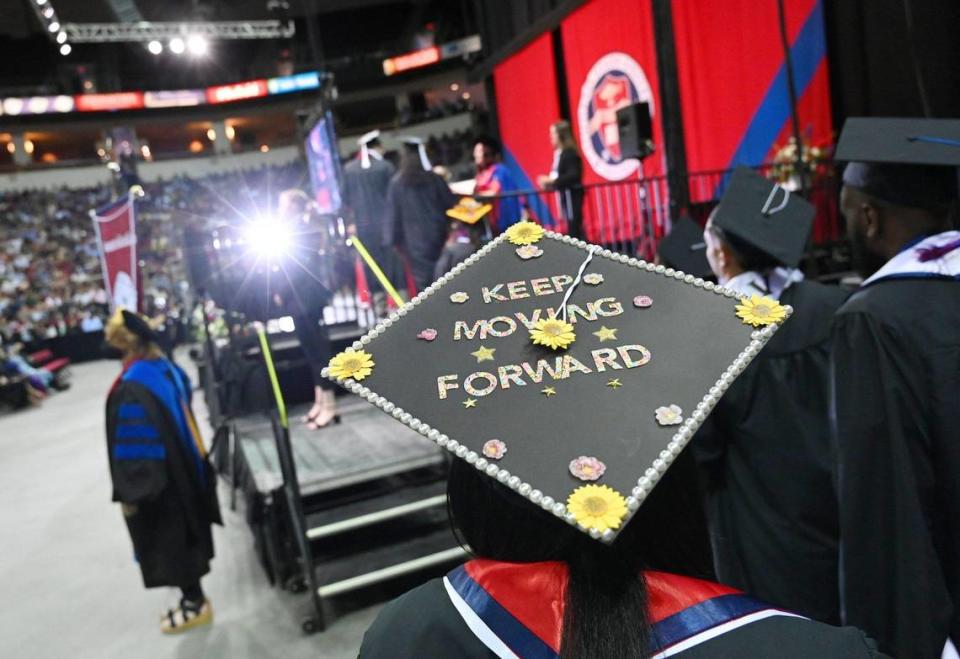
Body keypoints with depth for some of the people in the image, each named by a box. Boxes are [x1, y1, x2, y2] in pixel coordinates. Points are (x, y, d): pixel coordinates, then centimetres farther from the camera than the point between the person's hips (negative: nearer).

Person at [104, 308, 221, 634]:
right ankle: (194, 597, 41)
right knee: (182, 534, 23)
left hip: (155, 479, -8)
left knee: (170, 541, 10)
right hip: (182, 469, 8)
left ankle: (195, 604, 27)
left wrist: (128, 493, -13)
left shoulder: (130, 389, -29)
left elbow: (131, 448, -23)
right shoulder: (165, 367, -6)